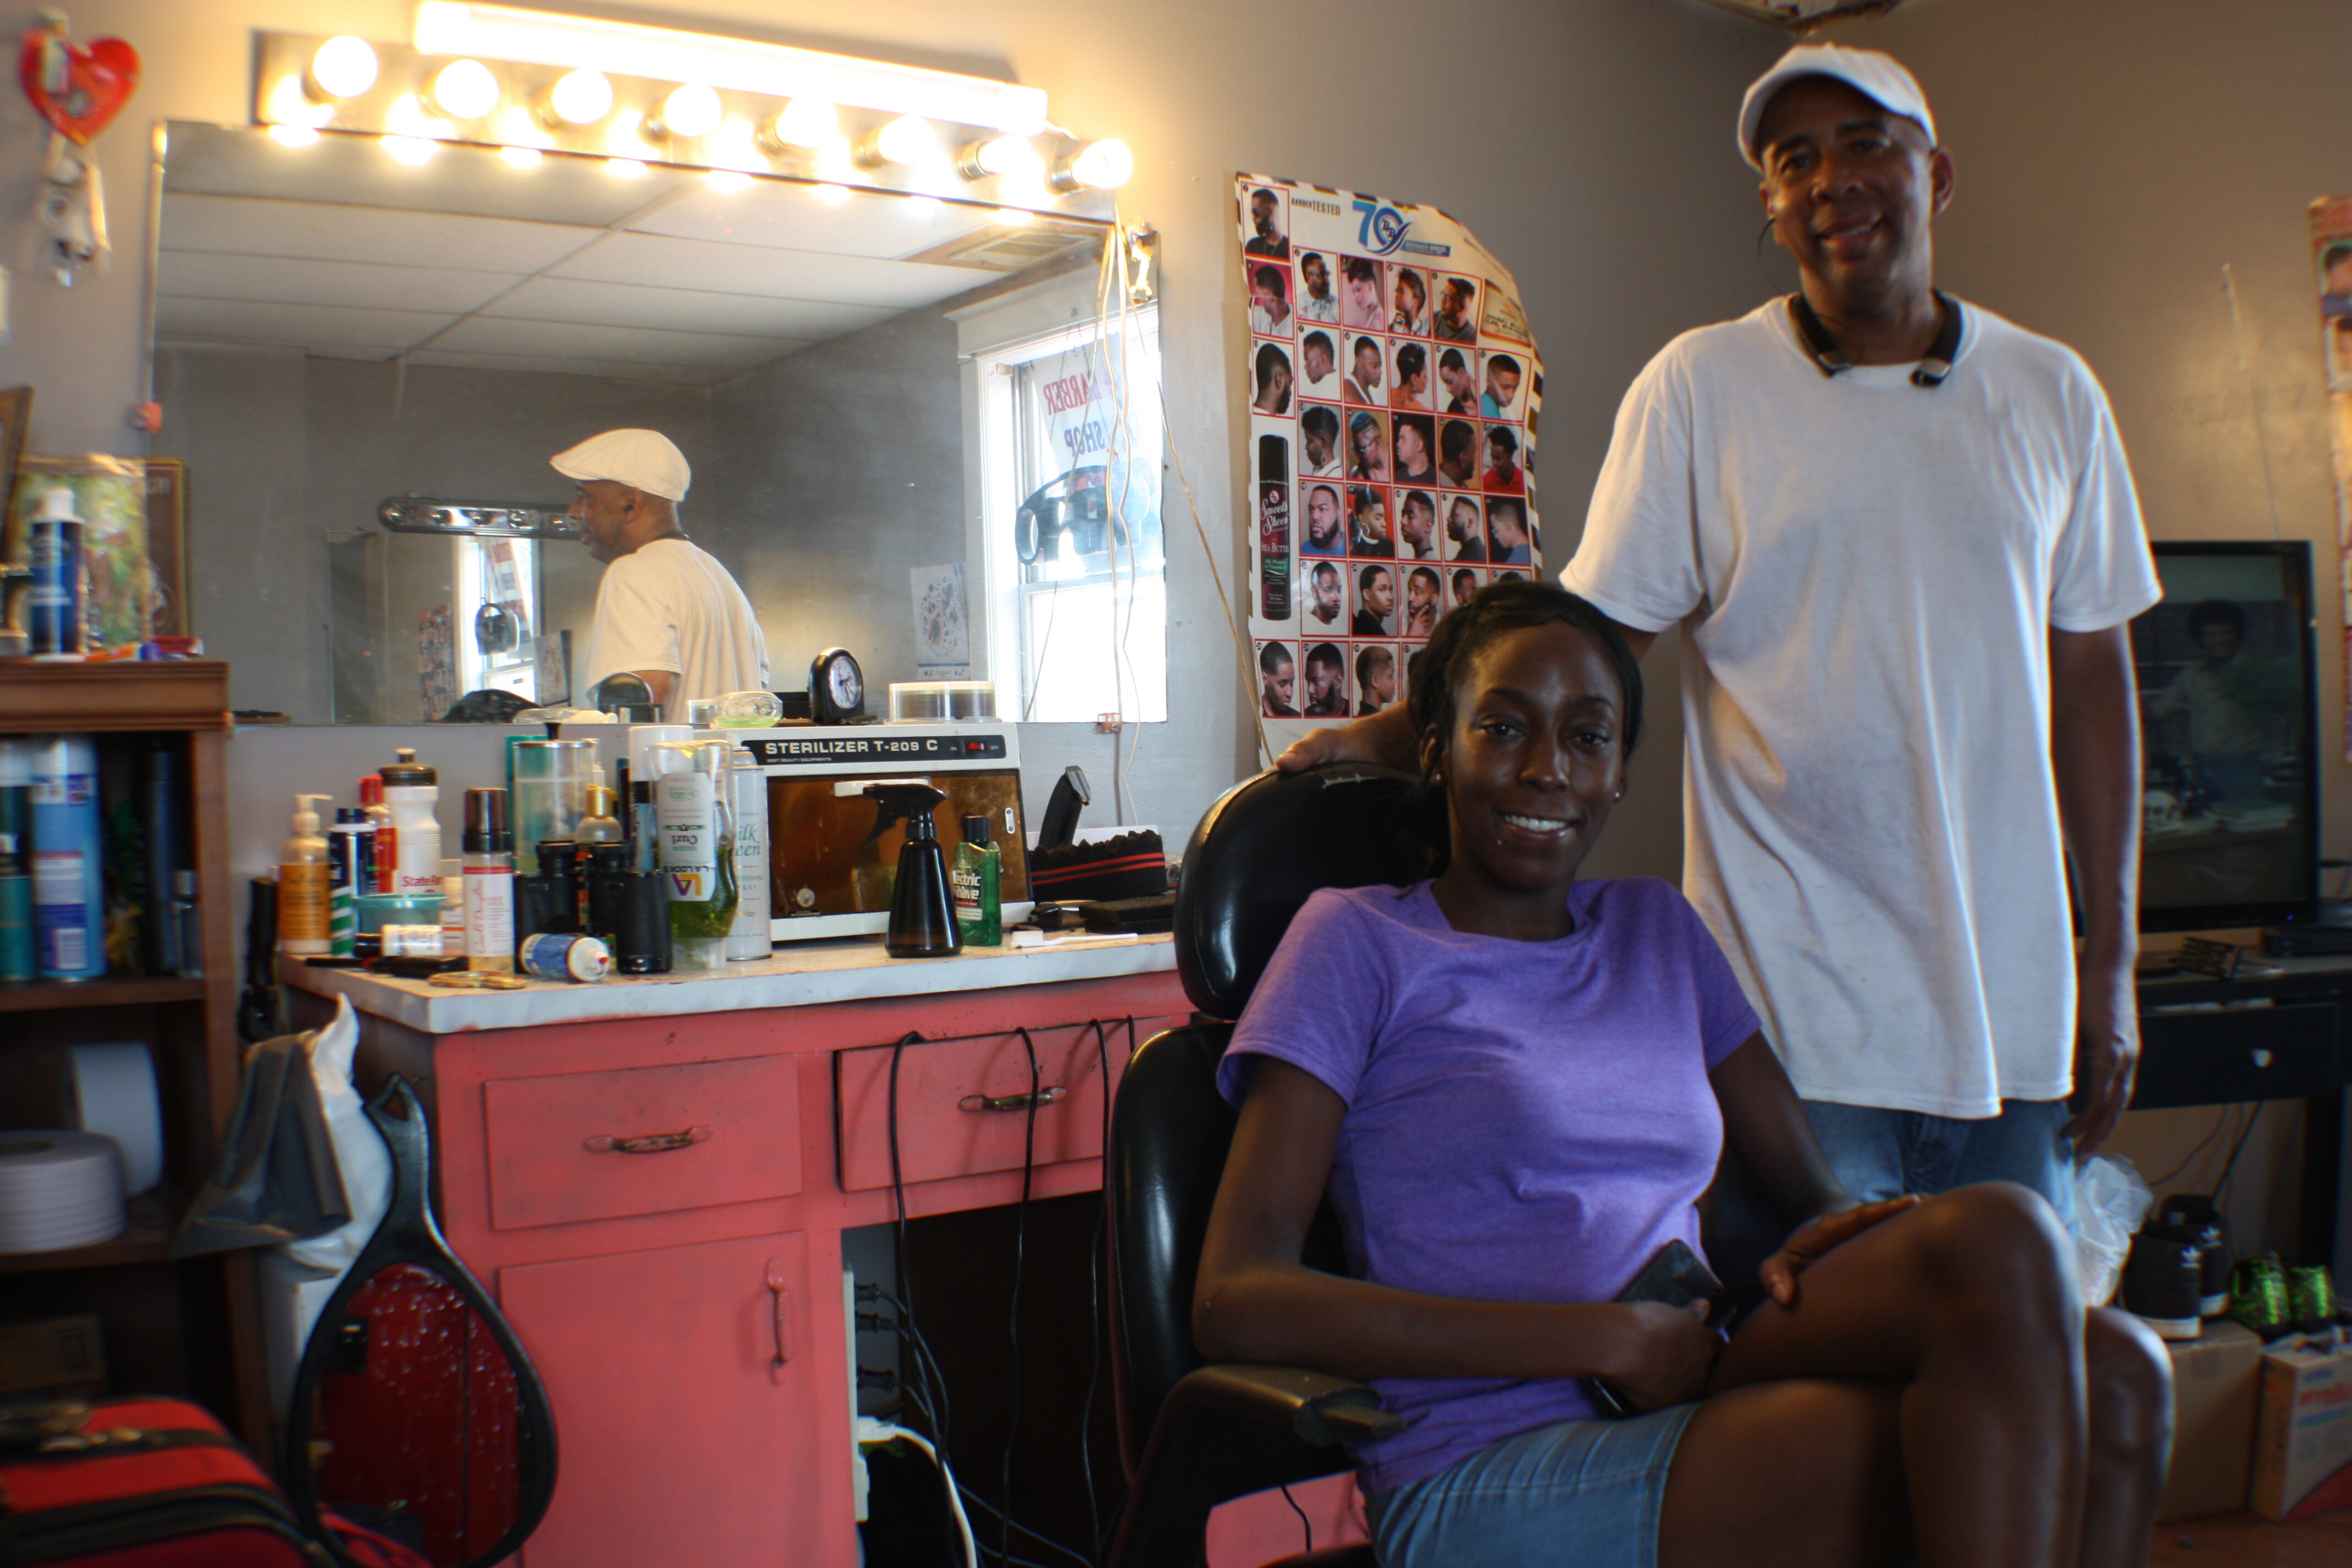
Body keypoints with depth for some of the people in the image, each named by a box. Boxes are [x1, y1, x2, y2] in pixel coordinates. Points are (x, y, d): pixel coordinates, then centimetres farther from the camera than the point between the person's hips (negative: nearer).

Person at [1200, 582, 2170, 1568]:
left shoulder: (1659, 931, 21)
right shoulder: (1358, 940, 3)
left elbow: (1813, 1192, 18)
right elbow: (1235, 1301, -9)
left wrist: (1848, 1239, -9)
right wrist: (1609, 1338, -14)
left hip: (1694, 1424, 6)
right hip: (1484, 1482, -5)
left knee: (2111, 1373, -23)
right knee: (2004, 1246, -23)